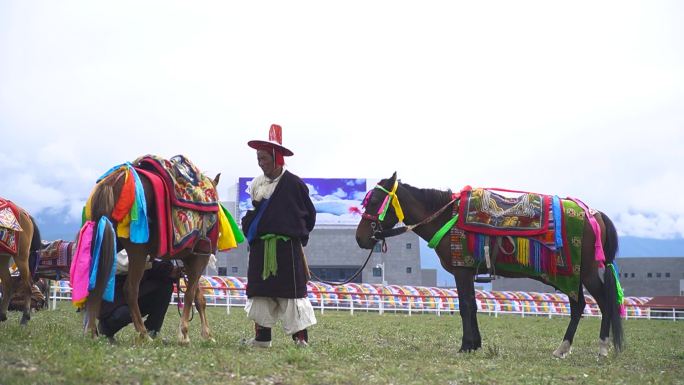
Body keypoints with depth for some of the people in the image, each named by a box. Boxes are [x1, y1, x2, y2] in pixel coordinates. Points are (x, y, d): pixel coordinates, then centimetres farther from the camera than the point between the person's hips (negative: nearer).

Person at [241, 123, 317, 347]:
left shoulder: (294, 184, -5)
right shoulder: (256, 184, 9)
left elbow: (309, 214, 2)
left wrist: (299, 233, 2)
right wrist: (248, 227, 5)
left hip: (288, 247, -5)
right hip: (261, 247, 5)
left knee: (291, 291, -4)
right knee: (260, 290, 6)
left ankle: (301, 337, 0)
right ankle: (262, 336, 14)